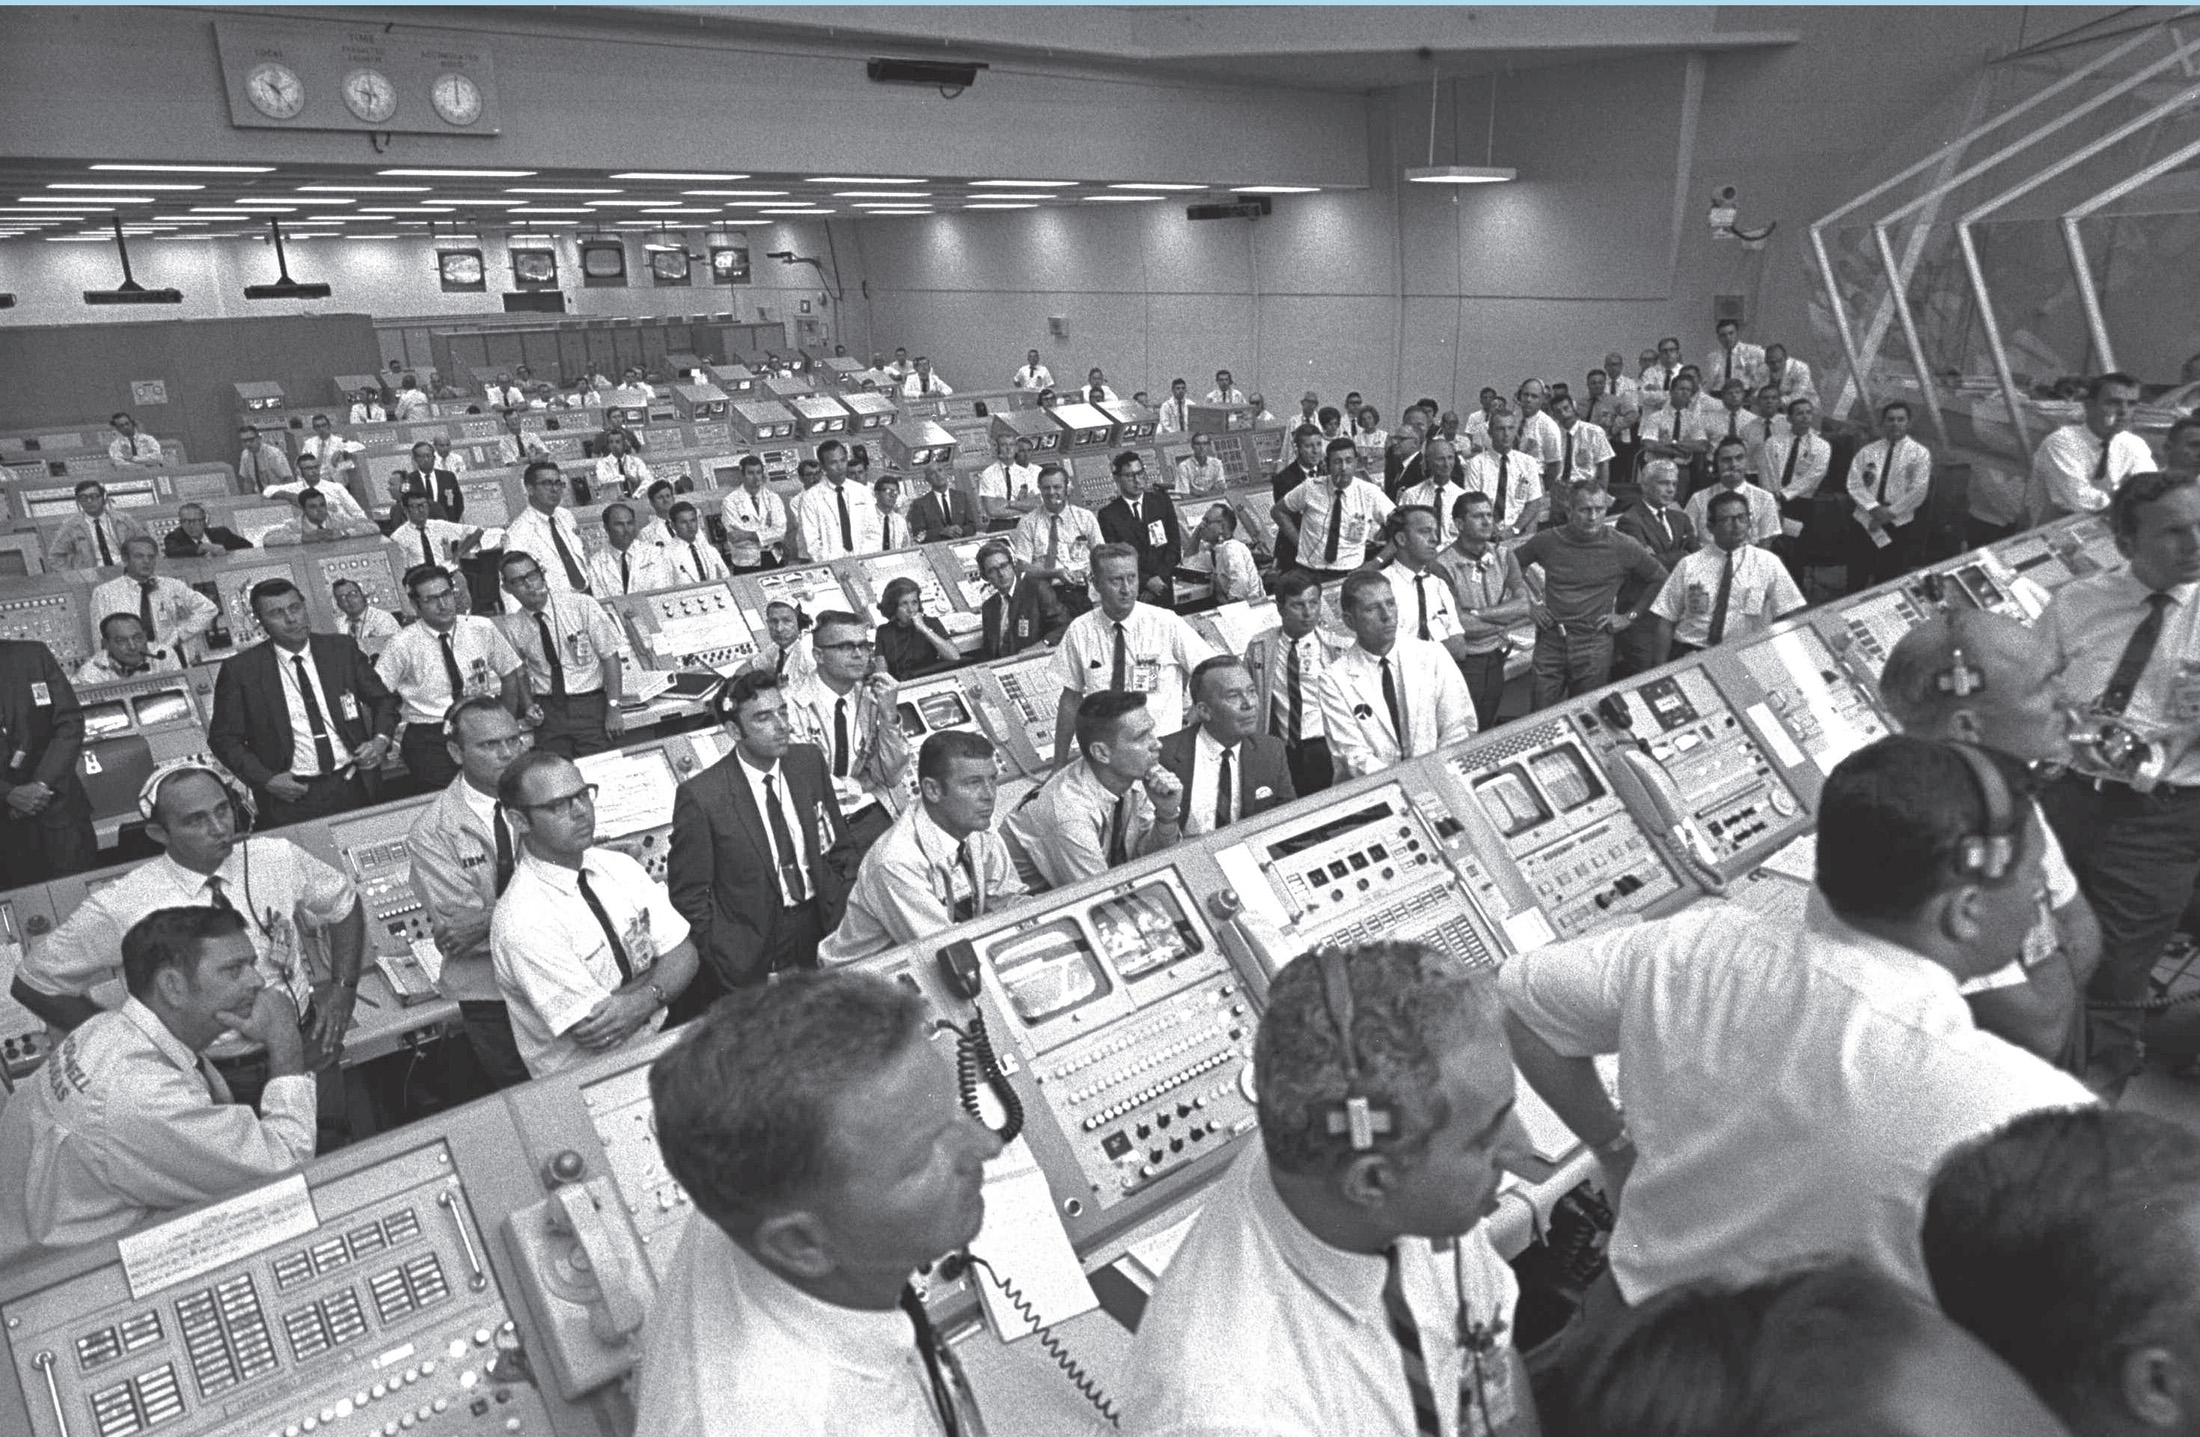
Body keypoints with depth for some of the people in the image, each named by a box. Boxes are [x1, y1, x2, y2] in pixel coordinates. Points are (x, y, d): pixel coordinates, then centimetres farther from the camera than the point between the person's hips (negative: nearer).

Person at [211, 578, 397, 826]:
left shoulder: (342, 649, 4)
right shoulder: (240, 671, -2)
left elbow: (382, 699, 12)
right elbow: (224, 738, 2)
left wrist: (381, 739, -6)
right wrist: (266, 779, -10)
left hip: (356, 787, 2)